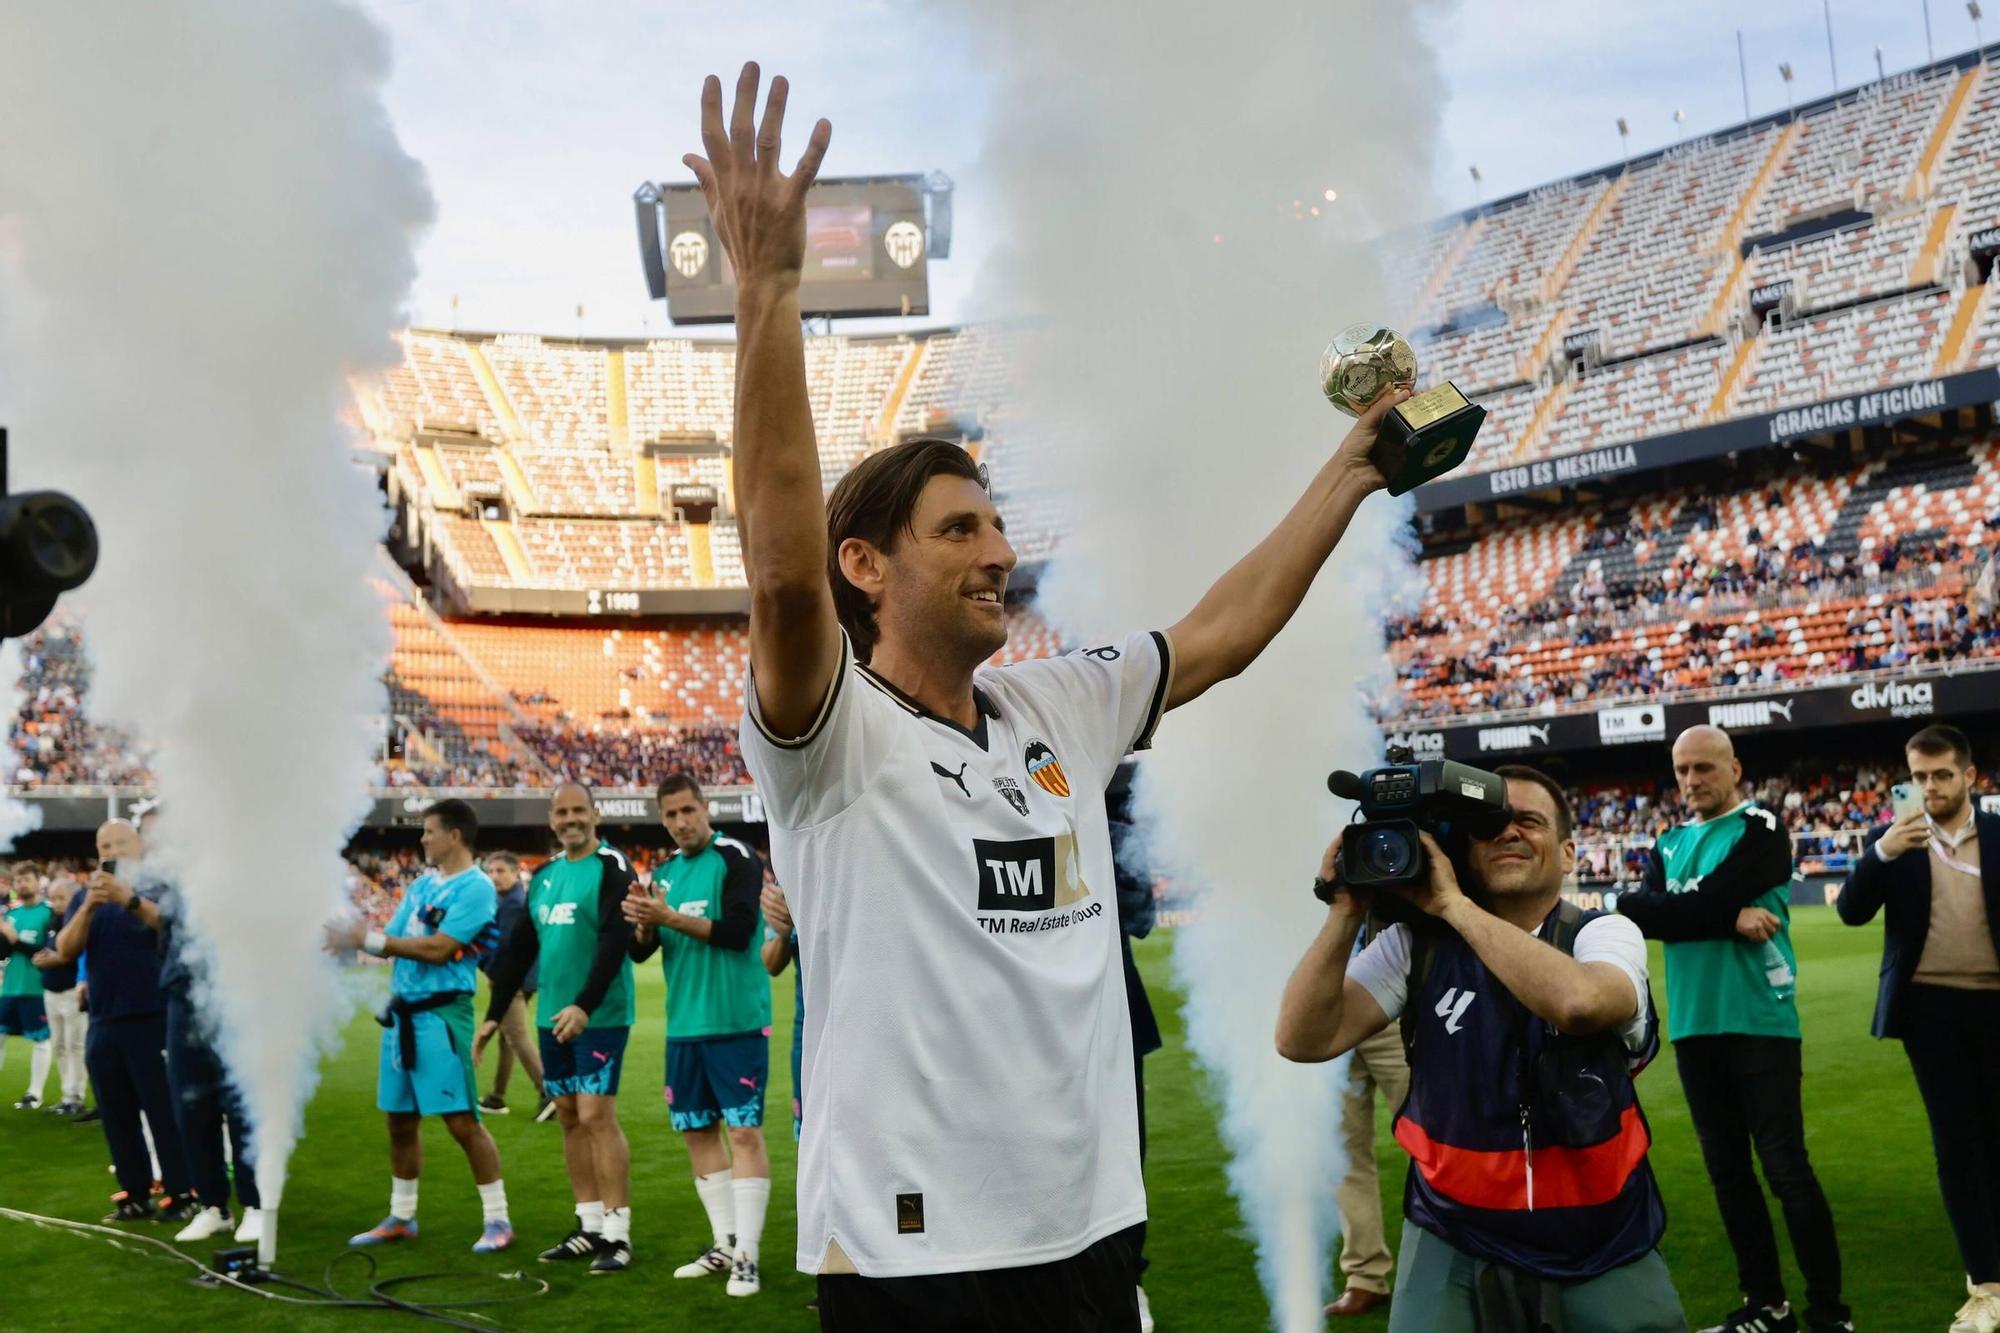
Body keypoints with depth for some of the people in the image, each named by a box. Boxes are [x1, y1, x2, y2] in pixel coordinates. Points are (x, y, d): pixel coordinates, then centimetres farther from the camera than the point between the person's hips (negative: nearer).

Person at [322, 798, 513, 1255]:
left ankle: (497, 1220, 3)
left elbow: (437, 949, -19)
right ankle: (400, 1217, 27)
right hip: (401, 1012, 8)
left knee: (461, 1120, -6)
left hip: (440, 1014, -8)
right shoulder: (423, 883, 14)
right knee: (400, 1120, 14)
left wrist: (369, 939, -16)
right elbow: (393, 939, 11)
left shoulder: (475, 887, -12)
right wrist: (353, 937, -8)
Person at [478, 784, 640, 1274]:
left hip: (599, 1017, -7)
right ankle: (589, 1227, 18)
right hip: (552, 1016, 7)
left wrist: (585, 1006, -28)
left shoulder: (612, 867, -8)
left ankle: (617, 1233, -4)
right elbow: (520, 948, 18)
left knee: (596, 1116, -10)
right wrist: (494, 1015, 16)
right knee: (569, 1118, 9)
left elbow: (615, 941, -19)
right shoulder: (544, 875, 14)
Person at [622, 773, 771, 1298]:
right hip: (684, 1024, 7)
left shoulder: (736, 859, -6)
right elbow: (640, 952, 11)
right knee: (697, 1130, 11)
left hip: (735, 1021, -7)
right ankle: (724, 1244, 22)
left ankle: (747, 1255, -3)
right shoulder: (664, 871, 13)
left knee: (745, 1130, -6)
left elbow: (738, 931, -18)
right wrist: (644, 926, -10)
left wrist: (671, 917, -21)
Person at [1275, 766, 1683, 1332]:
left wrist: (1453, 904, -26)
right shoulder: (1415, 943, -4)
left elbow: (1577, 1001, -32)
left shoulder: (1605, 935, -7)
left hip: (1603, 1244, 0)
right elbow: (1303, 1040, -13)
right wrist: (1347, 914, -21)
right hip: (1455, 1240, 0)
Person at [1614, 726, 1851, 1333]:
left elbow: (1699, 906, -17)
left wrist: (1642, 905, -4)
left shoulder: (1760, 832, -5)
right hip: (1694, 1029, 6)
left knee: (1787, 1170, -5)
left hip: (1759, 1023, -6)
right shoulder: (1668, 844, 13)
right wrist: (1731, 920, -14)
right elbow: (1649, 916, -5)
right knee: (1728, 1171, 11)